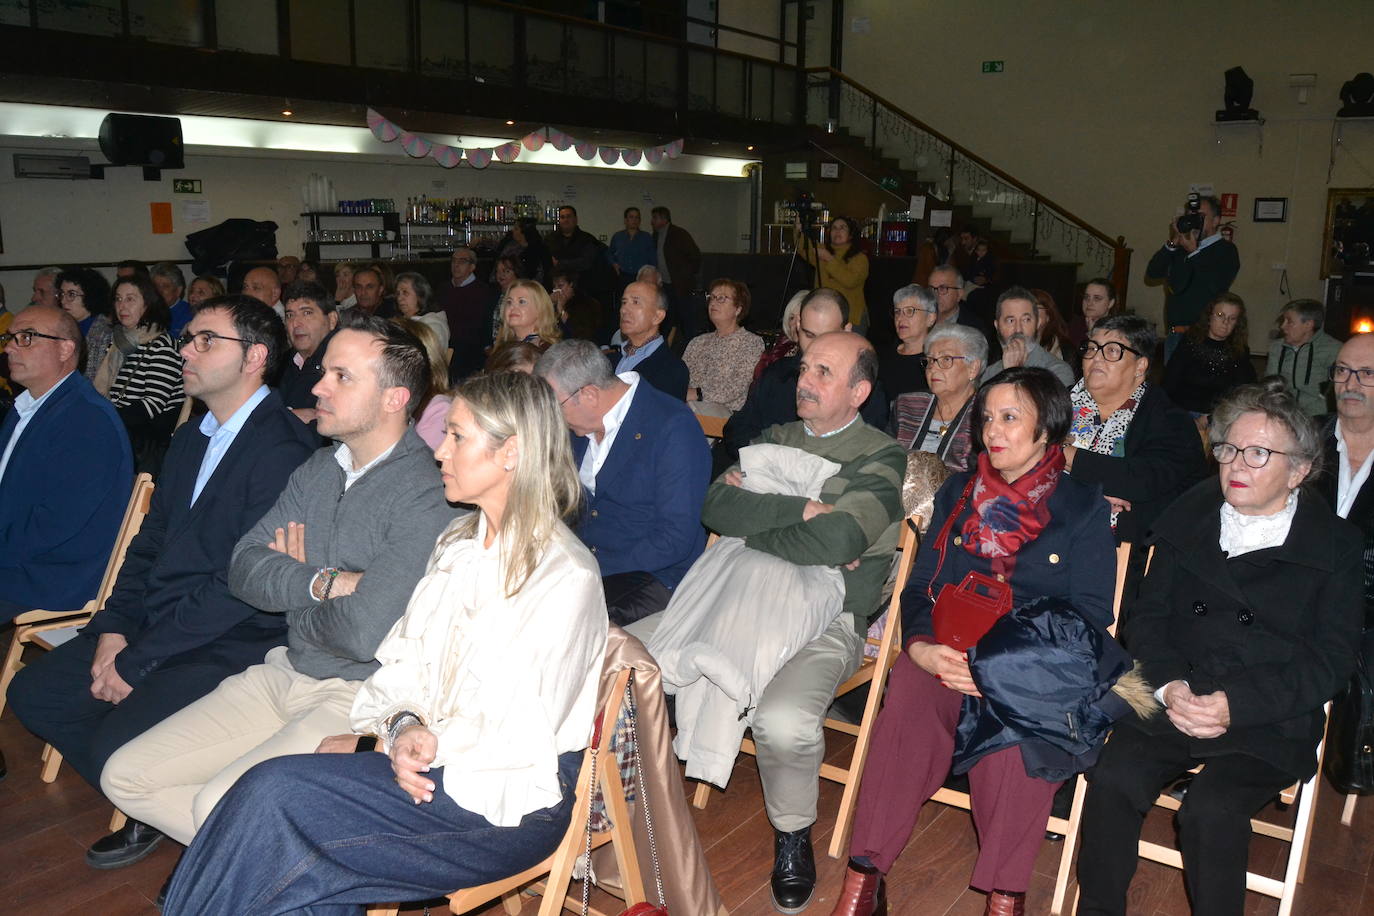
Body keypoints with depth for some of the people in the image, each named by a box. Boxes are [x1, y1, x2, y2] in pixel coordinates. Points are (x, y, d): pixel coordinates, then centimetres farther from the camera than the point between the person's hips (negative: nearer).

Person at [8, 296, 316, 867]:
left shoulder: (282, 450, -20)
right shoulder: (192, 438, 14)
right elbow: (151, 542, 16)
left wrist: (138, 660, -16)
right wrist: (115, 627, 0)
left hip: (231, 643, -9)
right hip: (154, 627, 10)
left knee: (116, 748, -22)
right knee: (32, 692, 5)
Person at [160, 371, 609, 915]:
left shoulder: (566, 578, -13)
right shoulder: (457, 545, 13)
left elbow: (521, 737, -15)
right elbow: (403, 661, 9)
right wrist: (404, 724, -11)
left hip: (513, 800, -6)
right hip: (429, 764, 7)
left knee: (276, 790, -21)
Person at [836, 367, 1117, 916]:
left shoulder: (1082, 507, 7)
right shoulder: (958, 493, 17)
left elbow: (1089, 614, -2)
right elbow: (919, 586, 11)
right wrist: (921, 645, -12)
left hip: (1035, 667, -2)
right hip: (948, 653, 2)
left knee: (1017, 724, -35)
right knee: (910, 697, -30)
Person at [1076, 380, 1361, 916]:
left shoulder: (1336, 546, 4)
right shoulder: (1189, 519, 13)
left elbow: (1330, 661, -3)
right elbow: (1146, 618, 9)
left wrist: (1236, 704, -16)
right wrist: (1169, 685, -11)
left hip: (1270, 722, -2)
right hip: (1175, 700, 3)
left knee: (1210, 810, -28)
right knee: (1112, 780, -23)